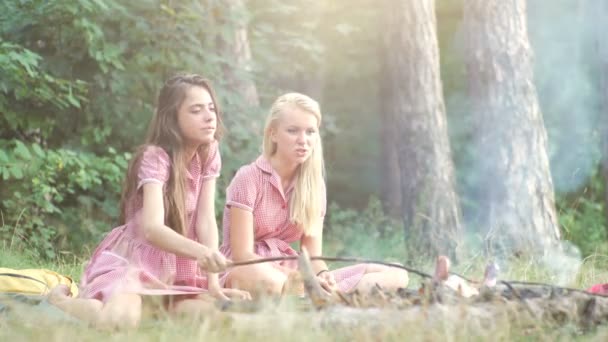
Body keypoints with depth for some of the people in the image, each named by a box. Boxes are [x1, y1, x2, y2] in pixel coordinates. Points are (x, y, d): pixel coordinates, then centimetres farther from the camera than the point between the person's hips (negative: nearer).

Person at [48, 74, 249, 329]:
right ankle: (60, 301, 0)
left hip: (176, 262, 6)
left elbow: (206, 221, -7)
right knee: (122, 320, -35)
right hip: (132, 256, -6)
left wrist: (213, 283, -19)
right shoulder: (155, 157, -19)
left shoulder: (209, 154, 0)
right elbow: (153, 228, -33)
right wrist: (201, 252, -51)